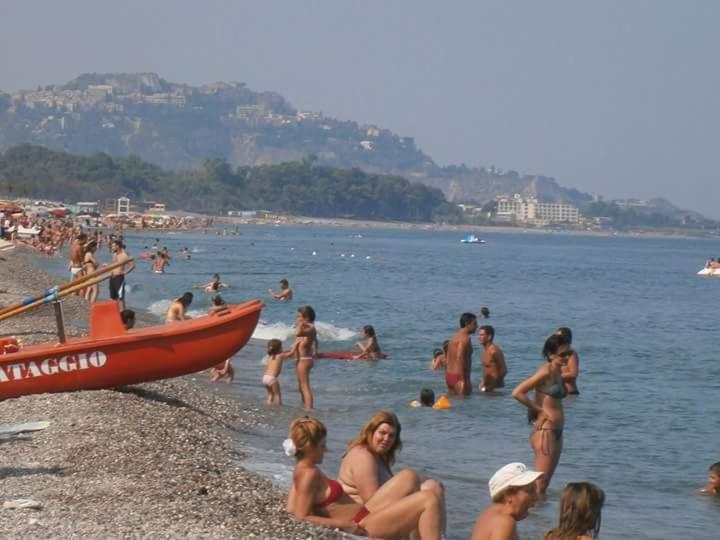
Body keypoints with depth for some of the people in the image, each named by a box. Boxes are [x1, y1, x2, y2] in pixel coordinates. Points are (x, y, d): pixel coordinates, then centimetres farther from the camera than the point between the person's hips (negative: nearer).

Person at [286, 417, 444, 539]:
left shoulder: (302, 470, 10)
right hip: (362, 526, -11)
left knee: (408, 477, 19)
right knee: (429, 500, -17)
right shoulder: (309, 474, -20)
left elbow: (291, 509, 16)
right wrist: (342, 524, -25)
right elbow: (301, 518, -25)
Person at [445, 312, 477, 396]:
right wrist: (463, 380, -26)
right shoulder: (465, 338, -12)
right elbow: (459, 358, -24)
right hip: (458, 376, -10)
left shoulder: (455, 337, 18)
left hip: (449, 376, 10)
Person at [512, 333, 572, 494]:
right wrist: (539, 410, -13)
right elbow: (517, 393, -21)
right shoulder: (546, 372, -14)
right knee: (539, 484, -9)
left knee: (544, 484, 12)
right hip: (545, 431, -9)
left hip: (556, 432, 9)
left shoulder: (558, 372, 13)